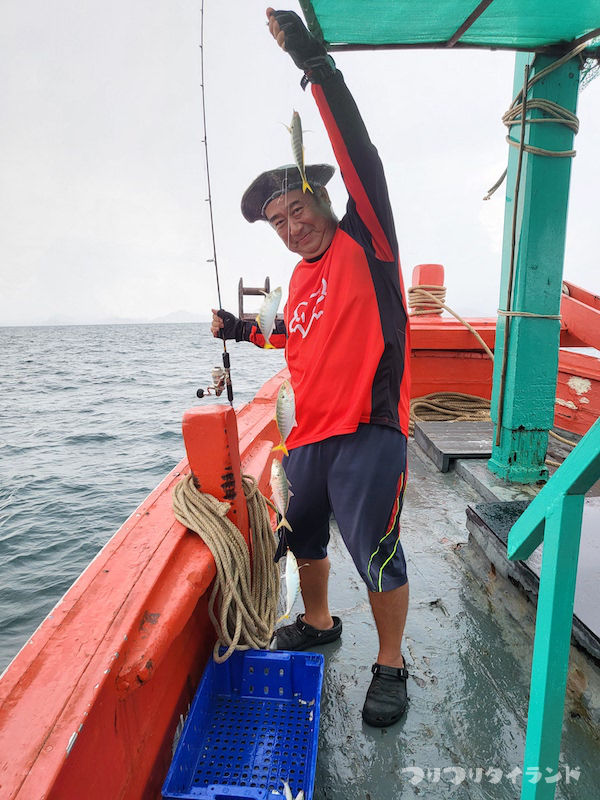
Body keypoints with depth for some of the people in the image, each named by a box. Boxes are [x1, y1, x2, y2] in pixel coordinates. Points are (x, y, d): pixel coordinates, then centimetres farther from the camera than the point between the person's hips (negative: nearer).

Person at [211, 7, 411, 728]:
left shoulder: (364, 241, -3)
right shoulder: (301, 277, 16)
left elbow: (359, 155, -16)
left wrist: (313, 61, -19)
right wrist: (241, 330, 22)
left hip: (368, 432, -8)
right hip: (308, 436, 8)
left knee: (375, 553, -1)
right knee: (301, 536, 20)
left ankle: (390, 667, 24)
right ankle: (318, 623, 46)